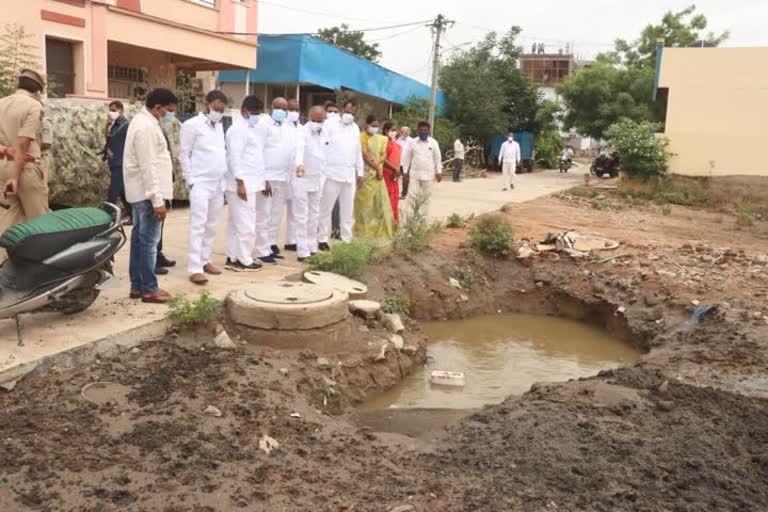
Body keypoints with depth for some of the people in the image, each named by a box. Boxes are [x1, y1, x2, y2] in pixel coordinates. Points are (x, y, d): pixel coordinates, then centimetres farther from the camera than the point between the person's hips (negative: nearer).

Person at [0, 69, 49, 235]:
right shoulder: (34, 106, -11)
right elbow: (23, 143, -18)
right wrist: (15, 177, -20)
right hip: (26, 166, -7)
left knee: (16, 210, 18)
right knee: (38, 217, 5)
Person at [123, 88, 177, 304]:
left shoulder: (143, 121, 15)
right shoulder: (147, 127, -18)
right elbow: (148, 166, -23)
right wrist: (157, 199, -24)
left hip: (141, 191, 11)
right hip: (147, 192, -11)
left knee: (139, 238, 12)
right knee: (149, 240, -5)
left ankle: (137, 286, 19)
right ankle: (149, 289, 1)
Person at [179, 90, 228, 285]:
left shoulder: (219, 126, 15)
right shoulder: (192, 125, -6)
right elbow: (184, 155, -7)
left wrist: (224, 179, 11)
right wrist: (191, 181, -10)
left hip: (218, 184, 7)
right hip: (200, 183, -7)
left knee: (212, 226, 10)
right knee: (198, 226, -9)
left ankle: (205, 260, 20)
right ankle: (195, 268, -10)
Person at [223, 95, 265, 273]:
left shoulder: (249, 129, 19)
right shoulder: (238, 129, -11)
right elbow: (234, 157, -18)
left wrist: (262, 180, 20)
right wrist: (240, 182, -23)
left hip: (248, 183, 10)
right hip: (242, 184, -10)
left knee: (236, 223, 12)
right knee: (246, 224, -5)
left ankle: (232, 258, 17)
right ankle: (244, 260, 2)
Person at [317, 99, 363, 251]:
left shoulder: (356, 128, 14)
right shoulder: (331, 125, -4)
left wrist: (360, 171, 18)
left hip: (350, 175, 5)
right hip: (332, 173, -5)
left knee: (348, 209, 10)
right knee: (325, 208, 0)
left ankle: (347, 239, 17)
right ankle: (322, 239, 7)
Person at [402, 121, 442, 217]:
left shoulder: (433, 143, 1)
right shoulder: (413, 142, 3)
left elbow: (438, 158, 4)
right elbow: (408, 158, 8)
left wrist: (439, 172, -1)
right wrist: (405, 171, 6)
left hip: (428, 175, 0)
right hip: (414, 174, 0)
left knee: (426, 197, 6)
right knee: (413, 196, -4)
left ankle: (424, 217, 14)